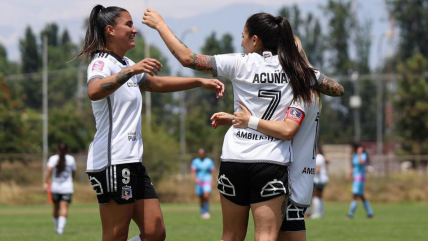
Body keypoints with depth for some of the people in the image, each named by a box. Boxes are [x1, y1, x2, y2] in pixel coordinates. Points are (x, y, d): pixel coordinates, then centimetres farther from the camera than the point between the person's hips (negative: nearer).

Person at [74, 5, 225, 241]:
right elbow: (94, 91, -33)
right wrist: (131, 71, -43)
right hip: (112, 162, -10)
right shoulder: (102, 63, -10)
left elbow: (157, 83, 35)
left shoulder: (126, 64, 19)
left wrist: (200, 82, 31)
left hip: (132, 162, 10)